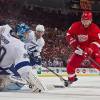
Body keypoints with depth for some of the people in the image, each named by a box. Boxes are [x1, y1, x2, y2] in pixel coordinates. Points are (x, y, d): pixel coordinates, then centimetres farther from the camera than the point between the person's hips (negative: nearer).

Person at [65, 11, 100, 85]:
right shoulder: (76, 26, -9)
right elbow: (69, 35, 1)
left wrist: (90, 49, -38)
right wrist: (74, 44, -12)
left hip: (93, 49, -3)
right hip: (80, 49, 3)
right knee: (71, 63, -1)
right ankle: (71, 78, 23)